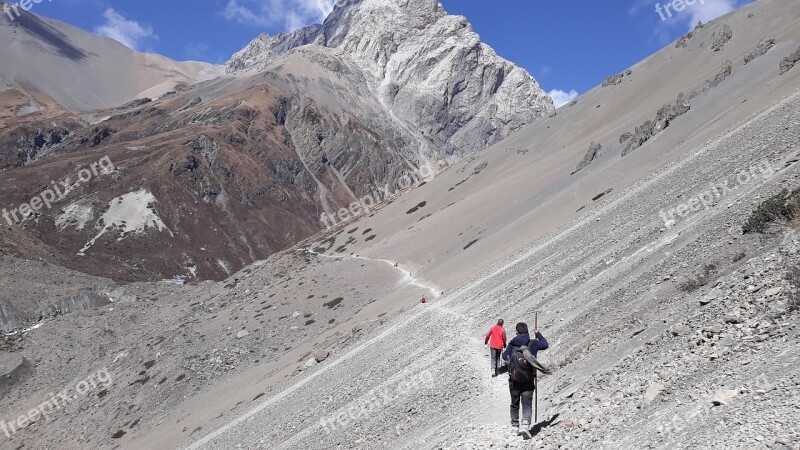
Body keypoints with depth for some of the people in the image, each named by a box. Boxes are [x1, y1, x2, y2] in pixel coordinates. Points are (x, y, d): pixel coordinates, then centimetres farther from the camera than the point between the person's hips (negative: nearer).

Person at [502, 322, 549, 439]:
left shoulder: (512, 344, -2)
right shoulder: (533, 343, -2)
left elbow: (505, 357, 0)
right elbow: (545, 345, 17)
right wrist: (538, 334, 28)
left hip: (514, 379, 1)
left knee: (515, 403, 17)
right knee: (527, 403, -1)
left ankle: (515, 424, 30)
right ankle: (525, 424, -21)